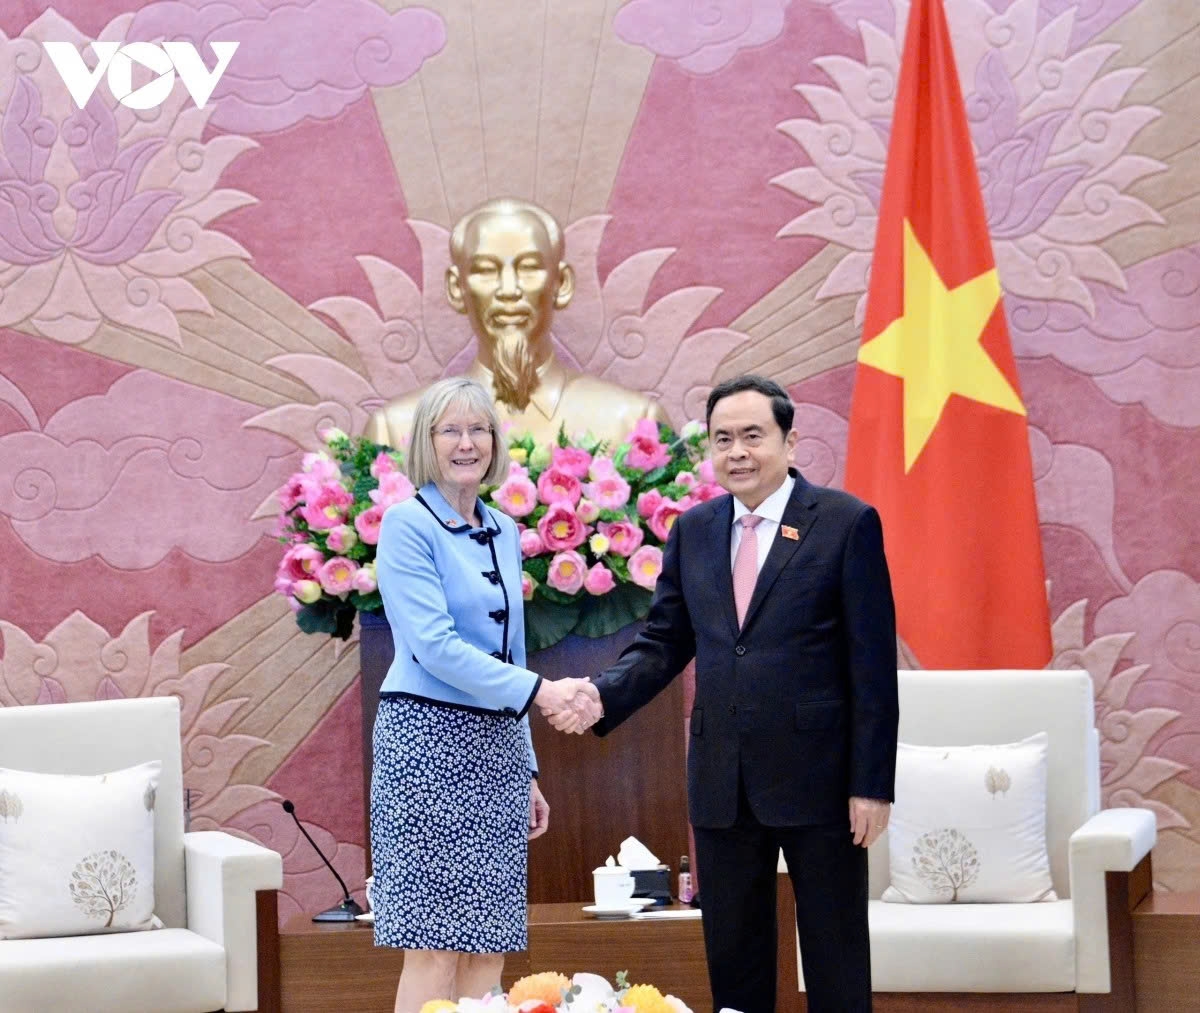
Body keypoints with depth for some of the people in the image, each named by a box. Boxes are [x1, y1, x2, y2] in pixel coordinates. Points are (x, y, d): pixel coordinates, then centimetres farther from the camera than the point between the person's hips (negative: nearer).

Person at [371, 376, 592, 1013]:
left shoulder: (503, 532, 16)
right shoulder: (408, 524, -5)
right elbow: (434, 645, -15)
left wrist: (528, 769, 20)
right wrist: (537, 690, -20)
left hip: (498, 745, 7)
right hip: (430, 738, -7)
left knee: (489, 949, 4)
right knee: (435, 952, -8)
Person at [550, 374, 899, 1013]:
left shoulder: (847, 523, -5)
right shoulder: (693, 531, 10)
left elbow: (873, 664, -7)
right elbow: (663, 644, 11)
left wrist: (872, 784, -11)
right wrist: (604, 697, -9)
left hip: (817, 778, -4)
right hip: (722, 781, 5)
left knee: (835, 961, 3)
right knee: (733, 961, 9)